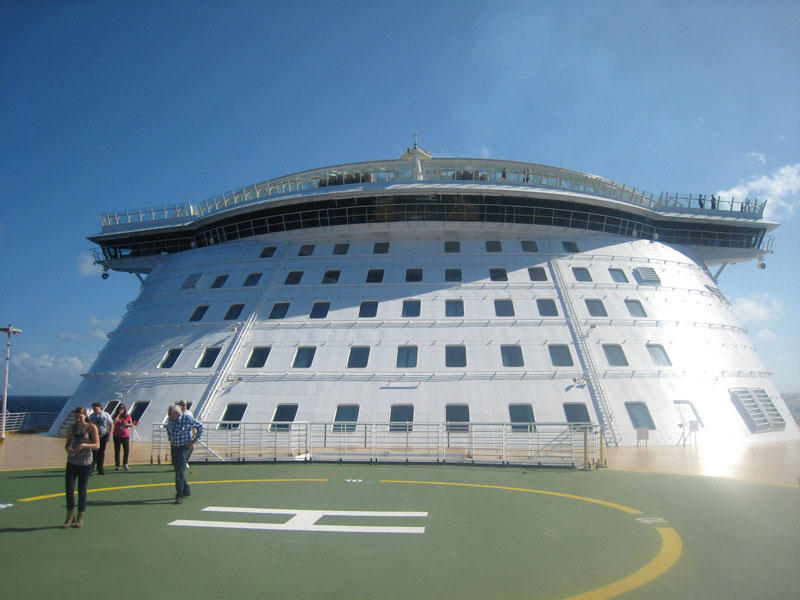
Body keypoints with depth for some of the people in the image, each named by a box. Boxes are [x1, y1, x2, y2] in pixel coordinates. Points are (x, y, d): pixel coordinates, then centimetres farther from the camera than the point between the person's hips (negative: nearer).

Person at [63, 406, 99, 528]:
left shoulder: (91, 428, -5)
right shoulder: (71, 428, 4)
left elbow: (97, 445, -10)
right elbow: (67, 444, 13)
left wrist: (84, 445, -26)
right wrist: (68, 448, -10)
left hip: (85, 463, -3)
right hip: (71, 462, 3)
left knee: (82, 490, 3)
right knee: (69, 489, -3)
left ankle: (80, 518, 17)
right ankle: (70, 516, 16)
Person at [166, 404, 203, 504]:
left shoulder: (187, 419, -18)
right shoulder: (171, 419, -1)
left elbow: (200, 426, -8)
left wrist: (194, 440, -10)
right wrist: (170, 439, 15)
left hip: (184, 447, -7)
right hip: (174, 447, 7)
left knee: (180, 471, -12)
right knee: (177, 469, 14)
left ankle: (179, 496, -8)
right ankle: (186, 491, 29)